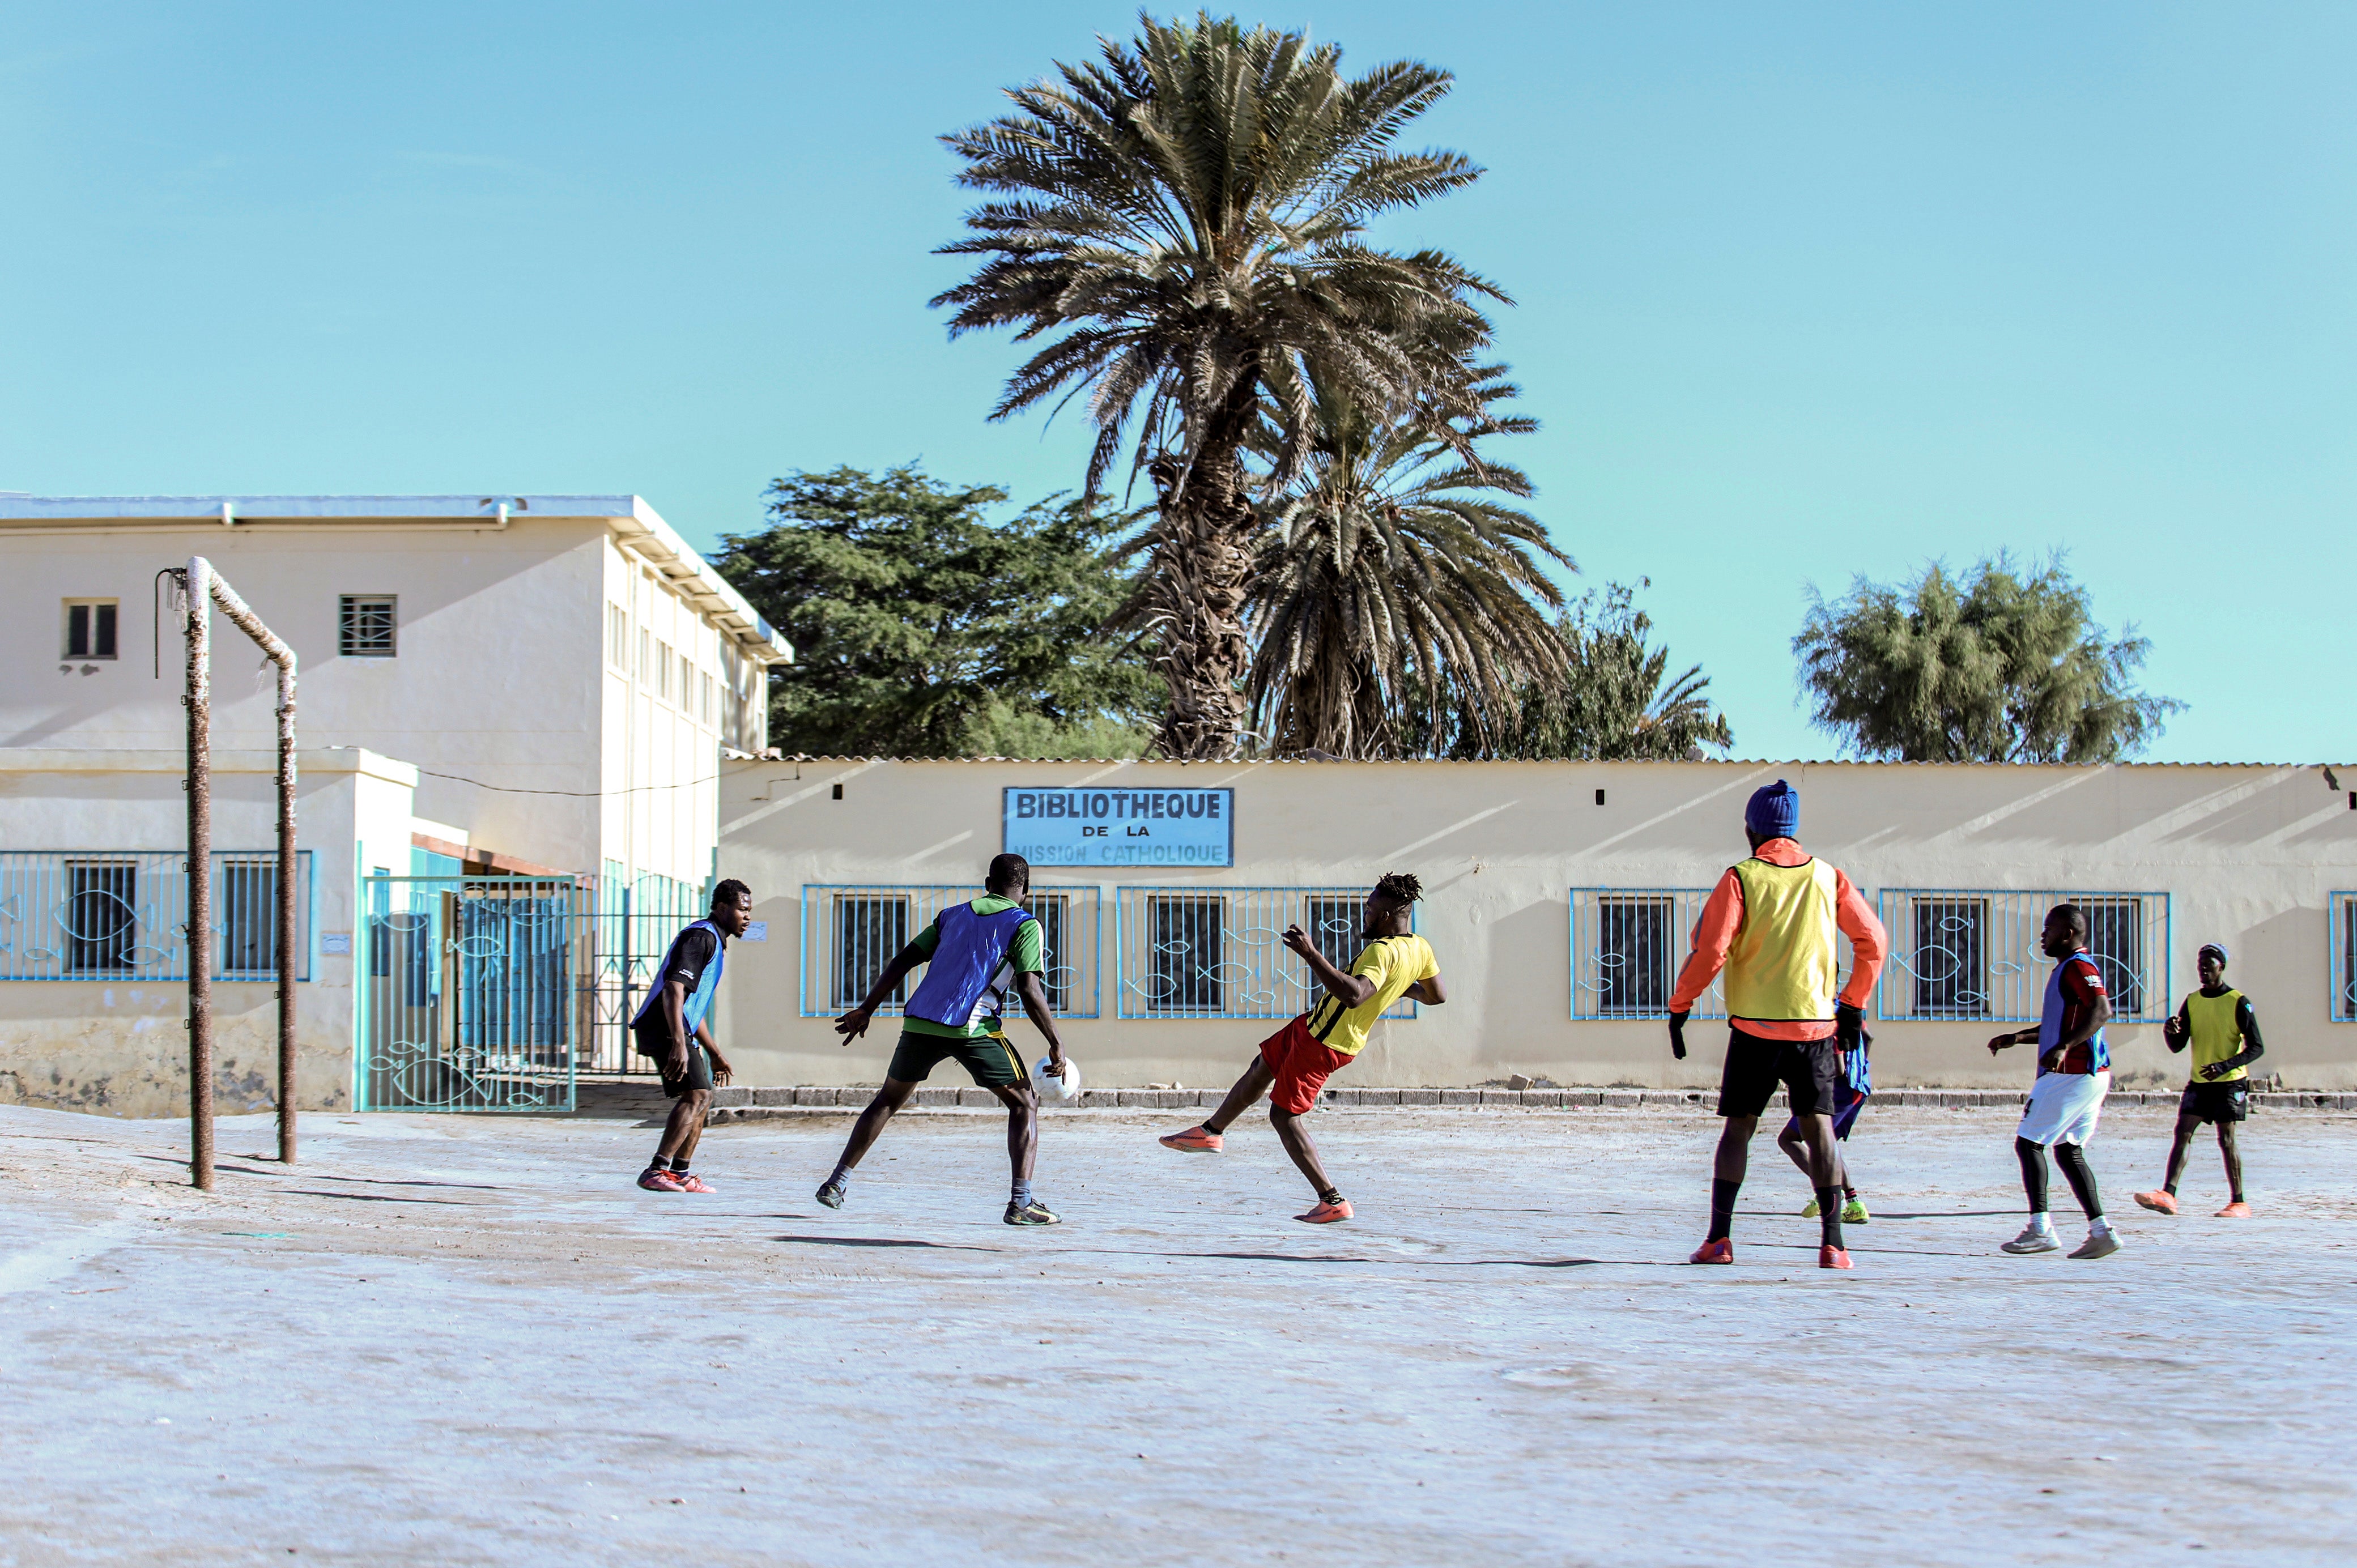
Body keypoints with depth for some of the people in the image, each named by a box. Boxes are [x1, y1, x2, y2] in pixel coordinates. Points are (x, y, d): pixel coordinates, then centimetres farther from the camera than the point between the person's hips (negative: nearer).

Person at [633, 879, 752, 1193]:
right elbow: (674, 990, -24)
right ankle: (656, 1171, -24)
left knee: (702, 1097, 16)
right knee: (697, 1095, -19)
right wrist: (679, 1043, -34)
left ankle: (679, 1173, 21)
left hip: (681, 1030, 11)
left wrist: (714, 1054, 33)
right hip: (666, 1027, -11)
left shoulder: (714, 941, 23)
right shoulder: (701, 936, -11)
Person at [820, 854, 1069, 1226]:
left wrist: (865, 1010, 22)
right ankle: (1021, 1203, -6)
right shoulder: (1025, 925, 7)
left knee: (887, 1101, 24)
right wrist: (1056, 1043, -1)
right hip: (972, 1028, -4)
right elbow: (1028, 990, -5)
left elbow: (903, 961, 18)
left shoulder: (953, 915, 22)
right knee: (1024, 1105, 7)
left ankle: (837, 1183, 22)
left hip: (919, 1023, 5)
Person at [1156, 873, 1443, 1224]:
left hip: (1322, 1043, -10)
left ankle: (1333, 1202, 1)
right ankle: (1211, 1132, 43)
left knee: (1284, 1117, 0)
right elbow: (1438, 996, 13)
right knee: (1260, 1070, 25)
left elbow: (1353, 994, -46)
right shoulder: (1421, 949, -1)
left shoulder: (1383, 951, -30)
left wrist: (1311, 955, -45)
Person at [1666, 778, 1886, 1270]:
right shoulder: (1828, 877, 5)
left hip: (1755, 1026, -2)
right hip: (1816, 1024, 2)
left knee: (1738, 1127, 6)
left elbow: (1710, 951, -11)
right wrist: (1853, 1005, 17)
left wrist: (1679, 1007, 0)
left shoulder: (1740, 879, -4)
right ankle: (1832, 1244, -2)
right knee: (1819, 1127, 4)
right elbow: (1872, 940, 7)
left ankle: (1719, 1238, 2)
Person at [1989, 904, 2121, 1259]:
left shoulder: (2078, 966, -11)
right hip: (2089, 1074, 10)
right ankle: (2101, 1231, 5)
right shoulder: (2068, 968, 21)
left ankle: (2040, 1229, -10)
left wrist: (2064, 1048, -36)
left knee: (2029, 1143, -6)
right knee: (2068, 1151, 10)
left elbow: (2101, 1010, -28)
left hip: (2070, 1075, -10)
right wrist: (2017, 1038, 26)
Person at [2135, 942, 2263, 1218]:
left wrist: (2224, 1066, -22)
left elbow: (2257, 1048, -9)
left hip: (2229, 1082, -5)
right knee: (2182, 1132, -7)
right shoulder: (2192, 1002, 9)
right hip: (2198, 1082, 5)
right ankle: (2168, 1195, -15)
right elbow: (2177, 1046, 8)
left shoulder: (2238, 1002, -7)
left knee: (2226, 1137, -8)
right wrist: (2170, 1032, -16)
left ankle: (2239, 1203, -2)